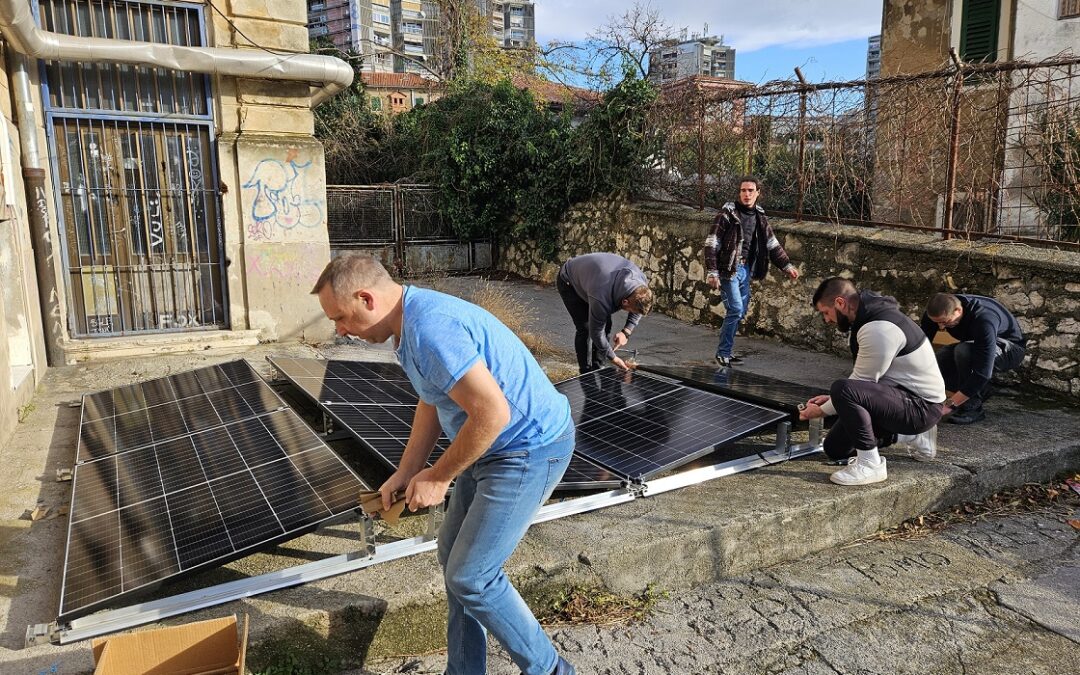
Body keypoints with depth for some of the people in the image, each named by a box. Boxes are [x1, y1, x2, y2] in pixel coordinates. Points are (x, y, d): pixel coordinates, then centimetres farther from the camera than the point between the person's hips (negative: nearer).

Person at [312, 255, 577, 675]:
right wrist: (405, 473, 12)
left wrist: (437, 478, -16)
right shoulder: (411, 321, 6)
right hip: (495, 447, 10)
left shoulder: (431, 330, -27)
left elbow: (492, 413, -30)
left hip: (530, 451, -10)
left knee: (471, 577, -3)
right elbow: (431, 402, 17)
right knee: (454, 556, 16)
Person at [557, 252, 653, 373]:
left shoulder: (641, 279, -26)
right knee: (585, 328, -16)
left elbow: (639, 308, -5)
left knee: (605, 325, -1)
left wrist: (626, 331, -18)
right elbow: (596, 332, -29)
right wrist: (613, 358, -17)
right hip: (568, 282, -7)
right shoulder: (602, 299, -44)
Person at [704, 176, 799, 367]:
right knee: (736, 310, -11)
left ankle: (726, 350, 19)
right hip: (728, 269, -6)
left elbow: (772, 244, 17)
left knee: (741, 312, 8)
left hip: (746, 270, 6)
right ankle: (723, 353, 2)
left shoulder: (759, 217, 9)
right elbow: (712, 244, -12)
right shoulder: (728, 213, -10)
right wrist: (712, 272, -17)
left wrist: (787, 266, 12)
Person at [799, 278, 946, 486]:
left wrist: (822, 410, -9)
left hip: (921, 405, -10)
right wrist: (832, 399, 7)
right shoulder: (869, 316, 5)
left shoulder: (878, 329, -27)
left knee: (843, 390, -35)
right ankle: (912, 435, 23)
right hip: (900, 393, 10)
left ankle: (870, 464, -18)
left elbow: (861, 383, -21)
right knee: (835, 447, 12)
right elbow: (862, 378, 14)